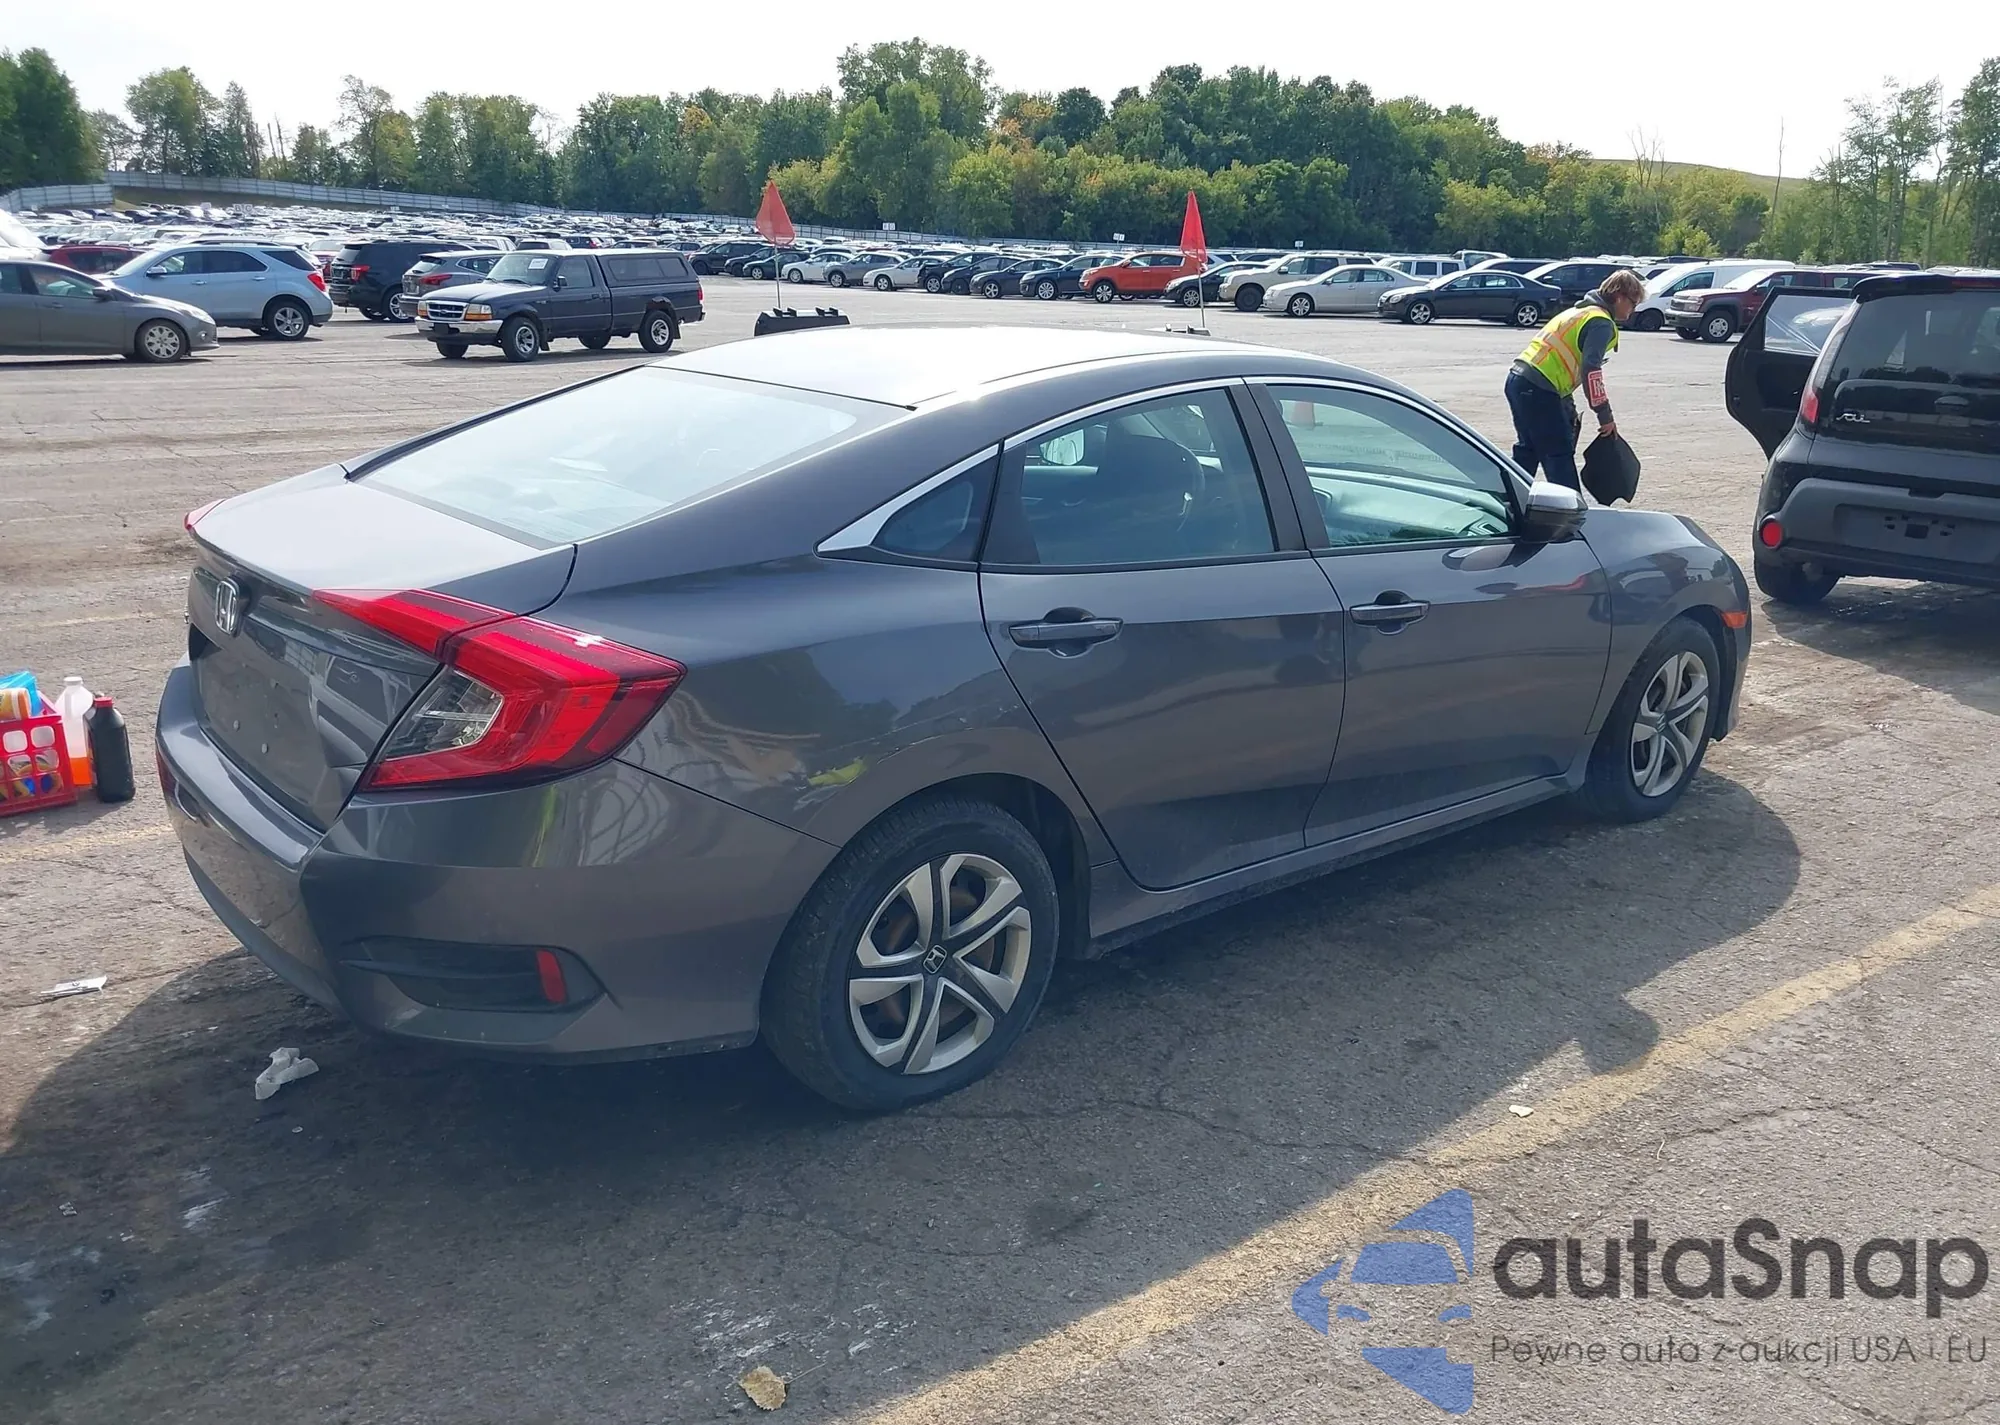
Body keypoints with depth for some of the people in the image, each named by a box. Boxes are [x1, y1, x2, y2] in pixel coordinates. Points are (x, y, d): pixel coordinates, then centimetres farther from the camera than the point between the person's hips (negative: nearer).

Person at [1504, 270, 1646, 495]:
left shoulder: (1580, 312, 24)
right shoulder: (1601, 322, -6)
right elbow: (1590, 370, -17)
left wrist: (1567, 406, 24)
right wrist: (1605, 415, -12)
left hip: (1518, 378, 10)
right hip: (1538, 390, -10)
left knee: (1528, 450, 20)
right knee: (1559, 455, -5)